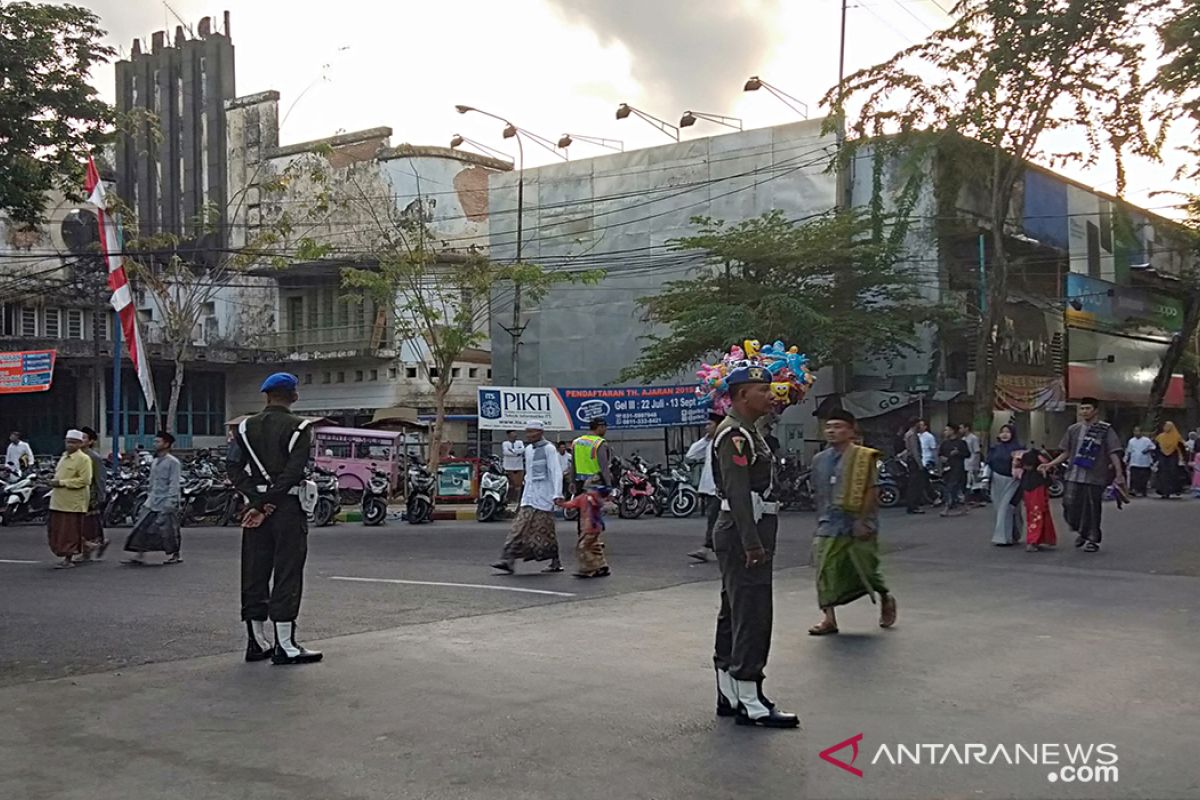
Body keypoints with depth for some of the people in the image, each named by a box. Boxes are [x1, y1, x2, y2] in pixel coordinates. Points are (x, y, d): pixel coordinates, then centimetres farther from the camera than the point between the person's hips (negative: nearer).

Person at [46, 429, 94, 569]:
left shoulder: (84, 459, -8)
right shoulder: (64, 457, 19)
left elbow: (84, 480, -17)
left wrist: (62, 482, -18)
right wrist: (54, 482, 14)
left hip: (73, 502, -9)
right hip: (58, 502, 9)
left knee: (70, 531, -4)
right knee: (55, 530, 10)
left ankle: (68, 559, 4)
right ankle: (64, 555, 19)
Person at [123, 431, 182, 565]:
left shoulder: (173, 462, -10)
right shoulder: (154, 462, 15)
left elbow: (174, 484, -15)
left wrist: (170, 502, -21)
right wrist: (150, 497, 19)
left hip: (166, 503, -8)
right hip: (153, 503, 8)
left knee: (169, 530, -2)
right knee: (142, 527, 2)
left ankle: (175, 555, 12)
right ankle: (139, 556, 3)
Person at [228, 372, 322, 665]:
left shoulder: (246, 427, 8)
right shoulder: (299, 428, -5)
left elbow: (233, 466, -1)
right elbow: (293, 472, -15)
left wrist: (258, 501, -6)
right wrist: (265, 504, -12)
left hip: (256, 505, 5)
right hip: (288, 507, -4)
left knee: (254, 573, 10)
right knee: (287, 573, -2)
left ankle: (256, 642, 15)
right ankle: (285, 645, -3)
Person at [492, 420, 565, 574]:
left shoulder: (548, 449, -8)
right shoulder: (528, 450, 15)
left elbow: (556, 472, -15)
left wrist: (557, 494, -24)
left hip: (544, 495, -7)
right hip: (529, 495, 7)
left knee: (545, 529, -3)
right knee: (520, 526, -2)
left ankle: (556, 562, 9)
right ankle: (508, 560, -9)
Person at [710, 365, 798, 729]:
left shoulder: (747, 433, 17)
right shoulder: (734, 435, -16)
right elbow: (738, 493, -23)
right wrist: (752, 544, -26)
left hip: (748, 535, 11)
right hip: (742, 536, -11)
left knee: (734, 614, 13)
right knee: (752, 615, -9)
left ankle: (729, 696, 20)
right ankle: (750, 703, -6)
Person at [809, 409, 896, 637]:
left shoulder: (864, 457, -7)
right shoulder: (820, 459, 8)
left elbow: (872, 491, -10)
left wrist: (863, 520, -15)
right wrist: (821, 519, 16)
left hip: (857, 525, -4)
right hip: (830, 525, 4)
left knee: (866, 568, 7)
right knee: (826, 570, -5)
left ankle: (886, 599, 36)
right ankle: (829, 618, 0)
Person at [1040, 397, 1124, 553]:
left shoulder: (1105, 430, -1)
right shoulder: (1073, 429, 11)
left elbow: (1114, 453, -5)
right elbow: (1066, 453, 16)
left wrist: (1119, 474, -14)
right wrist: (1050, 464, 7)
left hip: (1095, 477, -4)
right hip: (1074, 476, 4)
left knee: (1092, 508, 0)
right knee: (1070, 505, -1)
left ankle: (1092, 539, 16)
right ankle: (1081, 532, 25)